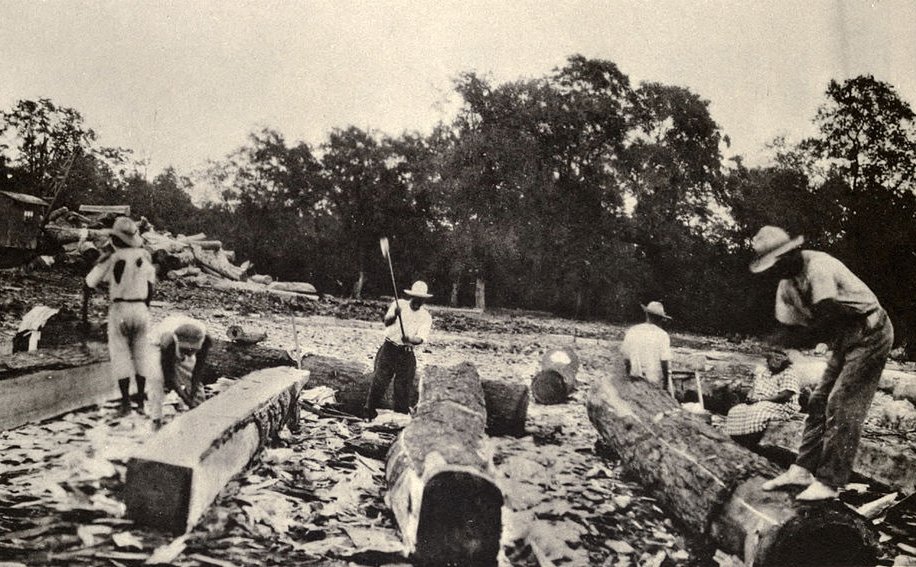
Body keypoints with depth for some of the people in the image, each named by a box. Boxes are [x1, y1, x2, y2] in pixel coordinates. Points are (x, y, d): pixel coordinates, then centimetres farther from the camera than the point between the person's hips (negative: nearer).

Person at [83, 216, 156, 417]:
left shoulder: (109, 259, -8)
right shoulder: (144, 256, 2)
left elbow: (88, 285, 0)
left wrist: (84, 312, 12)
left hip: (118, 309, -3)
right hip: (140, 309, 3)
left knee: (120, 356, 4)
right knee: (141, 355, 11)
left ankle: (125, 402, 1)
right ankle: (141, 400, 15)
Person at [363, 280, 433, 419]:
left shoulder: (426, 317, -1)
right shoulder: (399, 304, -2)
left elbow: (422, 338, -14)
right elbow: (386, 322, -16)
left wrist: (410, 339, -35)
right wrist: (394, 315, -38)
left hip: (406, 353, 1)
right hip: (389, 348, -1)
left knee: (403, 386, 3)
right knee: (380, 381, -5)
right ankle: (369, 412, 5)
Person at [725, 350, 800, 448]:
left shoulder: (788, 374, -9)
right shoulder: (761, 370, 14)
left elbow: (785, 395, -19)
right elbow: (755, 387, 20)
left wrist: (761, 399, -19)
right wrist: (751, 397, -4)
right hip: (758, 404, 8)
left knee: (756, 413, -34)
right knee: (735, 412, -12)